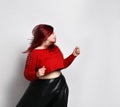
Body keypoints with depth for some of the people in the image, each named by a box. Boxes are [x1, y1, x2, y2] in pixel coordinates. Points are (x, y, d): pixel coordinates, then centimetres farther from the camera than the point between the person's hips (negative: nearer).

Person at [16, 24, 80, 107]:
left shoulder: (55, 48, 4)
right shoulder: (34, 53, -15)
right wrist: (37, 74, -33)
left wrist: (74, 55, 6)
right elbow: (27, 74, -13)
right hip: (43, 87, -5)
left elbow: (63, 64, 15)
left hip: (59, 85, 6)